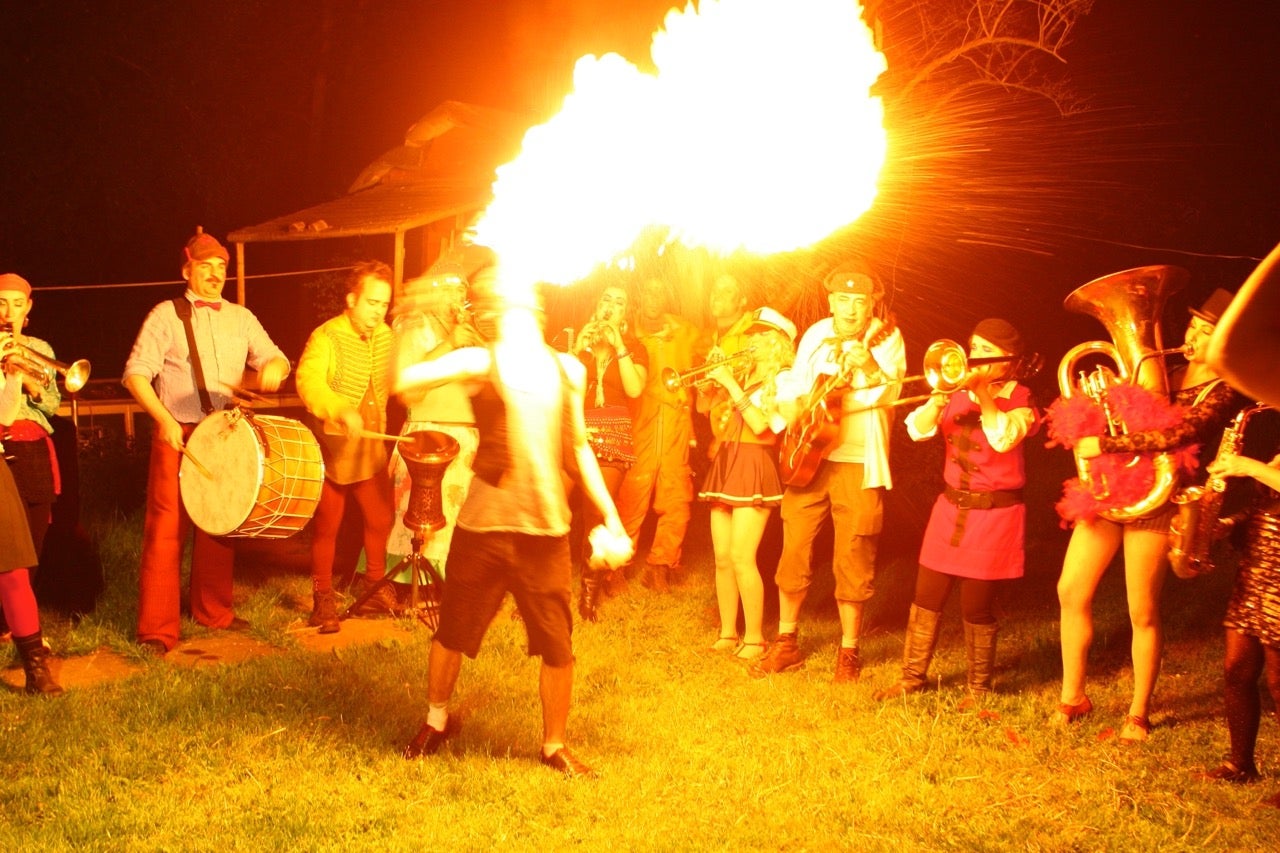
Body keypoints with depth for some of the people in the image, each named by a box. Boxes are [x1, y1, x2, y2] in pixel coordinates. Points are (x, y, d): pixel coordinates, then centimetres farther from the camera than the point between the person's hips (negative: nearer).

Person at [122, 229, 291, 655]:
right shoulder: (166, 315, -3)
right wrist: (164, 419, -21)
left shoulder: (241, 317, 12)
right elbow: (136, 373, -9)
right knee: (167, 528, -5)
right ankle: (157, 628, 1)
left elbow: (274, 357, 12)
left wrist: (272, 369, -13)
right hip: (177, 437, -5)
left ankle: (213, 611, 28)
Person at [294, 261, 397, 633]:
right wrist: (342, 410, -48)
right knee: (326, 528, 5)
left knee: (381, 520, 9)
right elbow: (308, 381, -34)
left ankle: (374, 588, 29)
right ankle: (323, 600, 17)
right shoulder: (327, 337, -16)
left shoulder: (385, 336, 6)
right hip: (333, 450, -5)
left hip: (372, 449, 6)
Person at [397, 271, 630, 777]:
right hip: (483, 524, -2)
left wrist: (610, 514, 17)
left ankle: (555, 745, 25)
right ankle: (436, 722, 38)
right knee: (453, 631, 12)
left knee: (557, 645, 3)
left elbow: (578, 446, 19)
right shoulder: (480, 362, -2)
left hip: (546, 528, 2)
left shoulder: (568, 370, 11)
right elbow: (402, 381, -14)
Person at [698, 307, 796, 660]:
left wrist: (730, 384, -13)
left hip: (755, 469, -7)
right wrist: (713, 380, 5)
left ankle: (754, 638, -7)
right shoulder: (743, 374, 18)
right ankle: (727, 634, 13)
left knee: (741, 557, -14)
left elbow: (761, 424, -17)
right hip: (726, 464, 7)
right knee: (722, 558, 6)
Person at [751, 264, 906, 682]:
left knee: (853, 561, 0)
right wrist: (793, 416, -5)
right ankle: (786, 643, 21)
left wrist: (870, 368, -40)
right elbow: (794, 387, 15)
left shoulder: (886, 337, -6)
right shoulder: (815, 335, 7)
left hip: (858, 464, -4)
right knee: (794, 551, 7)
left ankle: (849, 651, 15)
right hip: (807, 455, 4)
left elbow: (891, 392, -21)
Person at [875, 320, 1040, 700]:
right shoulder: (959, 393, 10)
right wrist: (940, 395, -18)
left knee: (976, 607, 0)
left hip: (995, 513, -5)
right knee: (926, 598, 6)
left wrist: (983, 391, -17)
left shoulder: (1020, 399, -4)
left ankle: (980, 687, 19)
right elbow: (918, 429, -3)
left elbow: (1004, 438, -25)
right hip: (951, 508, 5)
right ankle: (912, 677, 19)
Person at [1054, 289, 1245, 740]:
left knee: (1143, 613, 0)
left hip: (1154, 503, -6)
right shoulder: (1170, 374, 15)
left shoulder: (1222, 393, -8)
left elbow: (1176, 434, -24)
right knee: (1071, 592, 3)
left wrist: (1105, 444, -26)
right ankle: (1072, 697, 17)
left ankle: (1138, 713, 17)